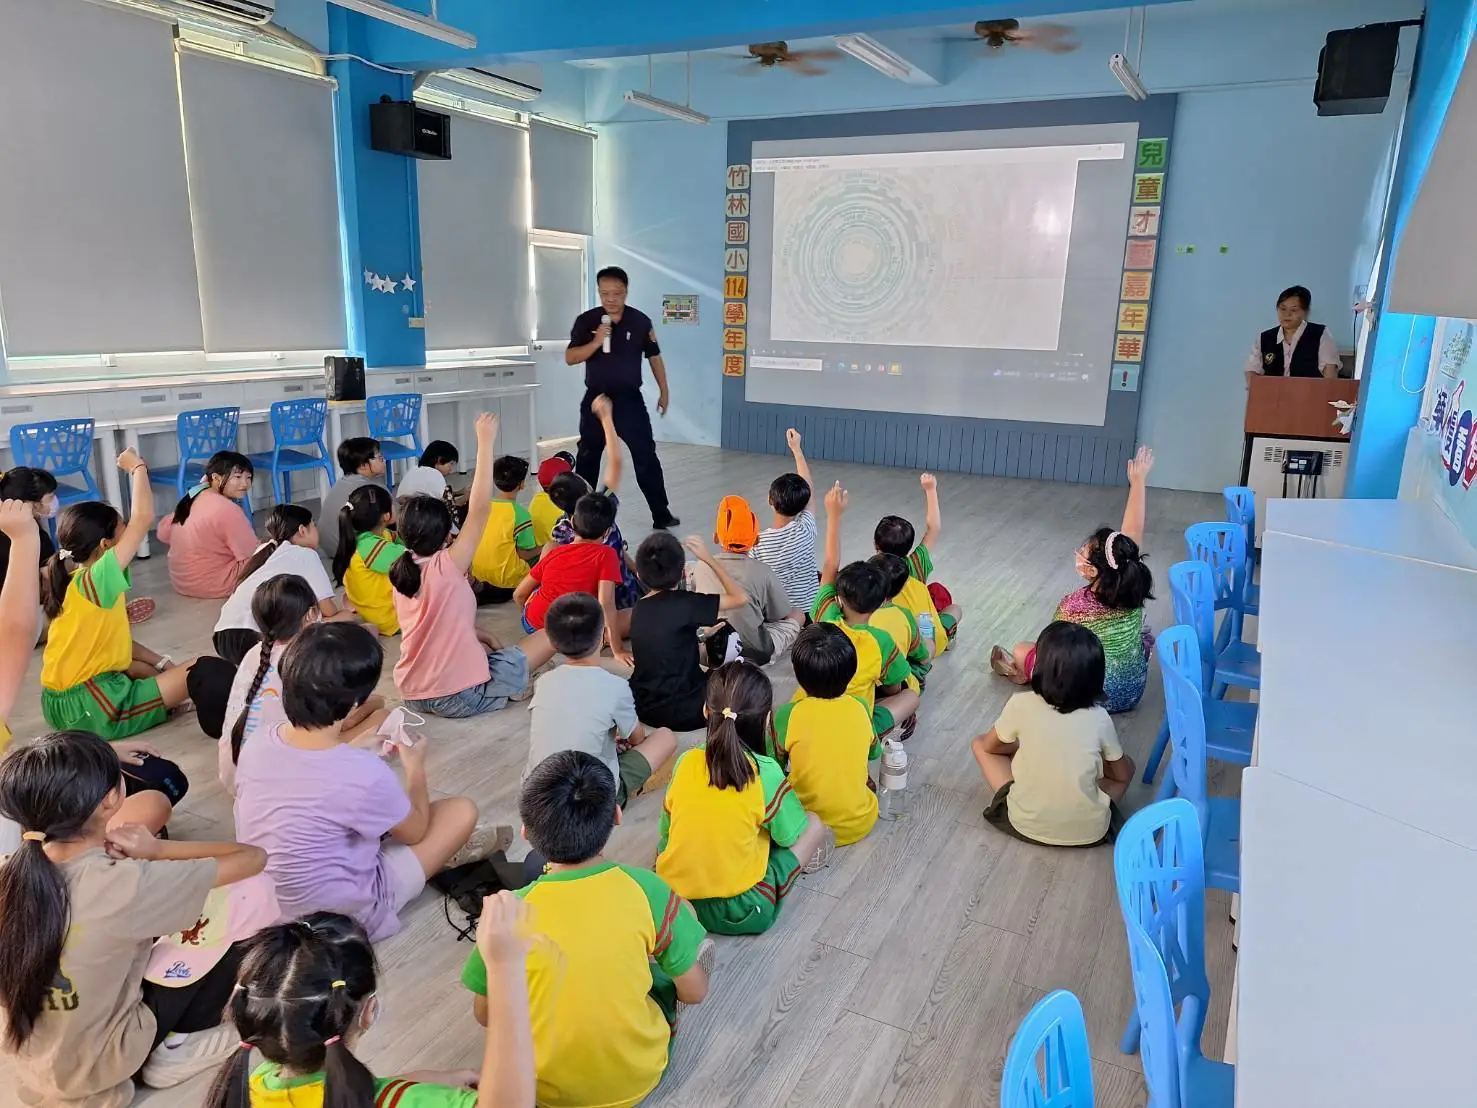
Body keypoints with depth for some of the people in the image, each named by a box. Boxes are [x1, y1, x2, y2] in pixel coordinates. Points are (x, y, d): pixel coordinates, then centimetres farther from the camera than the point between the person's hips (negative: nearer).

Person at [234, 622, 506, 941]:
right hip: (341, 917, -6)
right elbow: (415, 831, -9)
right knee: (462, 811, 2)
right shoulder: (366, 774, -31)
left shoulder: (255, 747, -14)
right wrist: (415, 767, 7)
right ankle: (447, 850, 32)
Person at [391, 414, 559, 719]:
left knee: (483, 645, 35)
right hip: (459, 698, -7)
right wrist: (485, 443, -16)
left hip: (413, 695, 7)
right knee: (550, 635, 3)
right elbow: (479, 509, -18)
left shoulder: (400, 572, 5)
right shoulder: (445, 568, -17)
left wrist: (485, 636, 12)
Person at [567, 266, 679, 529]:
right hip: (596, 398, 1)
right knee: (587, 458, 10)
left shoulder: (641, 321, -3)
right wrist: (595, 343, -22)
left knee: (646, 456, -4)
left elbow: (654, 357, 7)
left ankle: (661, 515, 2)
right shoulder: (586, 320, -4)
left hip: (630, 399, -1)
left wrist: (663, 392, 9)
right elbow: (570, 358, -7)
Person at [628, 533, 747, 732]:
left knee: (711, 676, 32)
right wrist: (709, 559, -11)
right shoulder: (684, 603, -19)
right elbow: (741, 598, -15)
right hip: (678, 711, -7)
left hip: (642, 706, 7)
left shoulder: (640, 607, 2)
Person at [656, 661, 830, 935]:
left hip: (671, 899, 3)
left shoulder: (685, 762, -6)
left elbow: (665, 832, 5)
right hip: (740, 913, -3)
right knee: (814, 824, 10)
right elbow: (791, 834, -2)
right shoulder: (766, 772, -17)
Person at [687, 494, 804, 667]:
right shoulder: (762, 572, -15)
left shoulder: (699, 568, -9)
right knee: (797, 615, 22)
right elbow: (782, 614, -1)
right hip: (755, 654, 0)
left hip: (707, 653, 0)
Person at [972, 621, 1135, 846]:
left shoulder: (1021, 704, -14)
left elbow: (989, 745, 5)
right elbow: (1122, 775, 7)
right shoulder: (1099, 718, -10)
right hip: (1089, 831, 2)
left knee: (979, 744, 16)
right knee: (1126, 764, 27)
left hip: (1026, 824, -2)